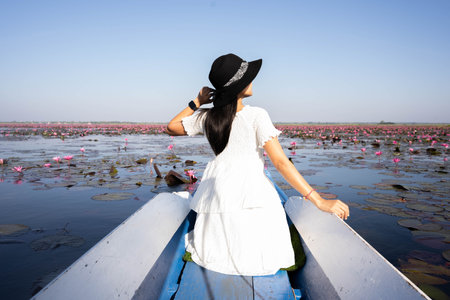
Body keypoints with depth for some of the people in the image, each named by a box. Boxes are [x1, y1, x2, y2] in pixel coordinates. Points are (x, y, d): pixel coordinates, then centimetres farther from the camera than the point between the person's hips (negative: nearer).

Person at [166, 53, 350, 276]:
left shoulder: (205, 117, 3)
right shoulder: (256, 115, -8)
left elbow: (171, 127, 21)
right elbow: (280, 162, -13)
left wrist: (197, 103, 18)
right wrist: (319, 201, -10)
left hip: (216, 195, 5)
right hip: (251, 191, -4)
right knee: (266, 263, 13)